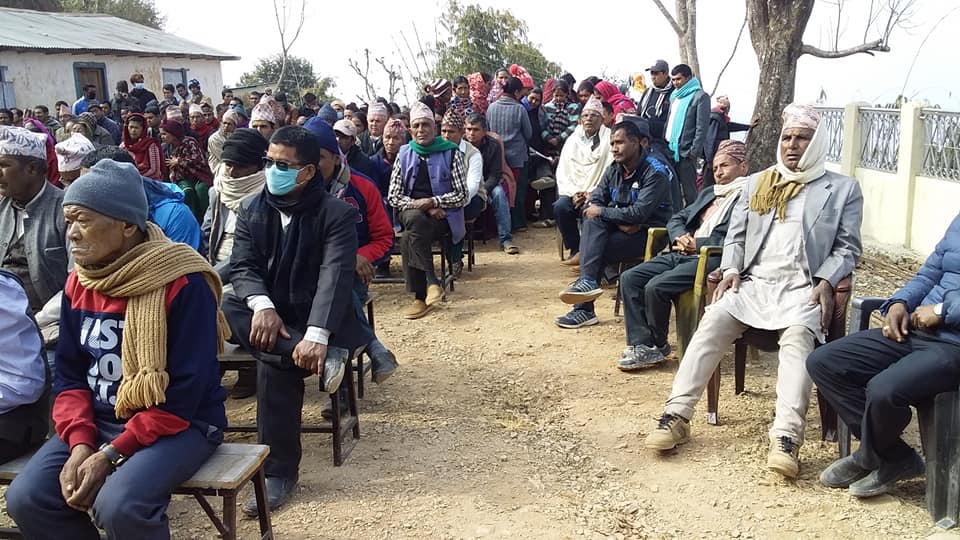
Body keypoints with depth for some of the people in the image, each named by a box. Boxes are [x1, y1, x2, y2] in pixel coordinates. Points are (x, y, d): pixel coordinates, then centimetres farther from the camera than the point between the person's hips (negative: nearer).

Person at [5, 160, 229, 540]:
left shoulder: (184, 285, -19)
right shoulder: (78, 283, 3)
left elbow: (186, 392, -19)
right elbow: (69, 374, 6)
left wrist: (112, 454, -20)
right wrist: (80, 443, -11)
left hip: (181, 424, -6)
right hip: (100, 422, 6)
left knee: (119, 506, -29)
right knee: (26, 498, -12)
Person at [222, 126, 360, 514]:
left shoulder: (337, 214, -10)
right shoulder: (252, 210, 5)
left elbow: (335, 276, -23)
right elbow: (242, 267, -5)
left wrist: (316, 336, -39)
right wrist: (262, 305, -29)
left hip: (314, 317, -4)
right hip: (268, 313, 5)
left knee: (273, 365, -34)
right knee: (224, 310, -29)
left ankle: (279, 473, -19)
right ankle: (318, 361, -34)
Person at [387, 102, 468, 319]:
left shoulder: (451, 153, 2)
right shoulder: (404, 155, 9)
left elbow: (461, 196, -3)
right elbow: (394, 197, 4)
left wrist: (433, 202, -17)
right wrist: (420, 207, -12)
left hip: (443, 216, -3)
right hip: (413, 214, 3)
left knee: (409, 240, -30)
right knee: (415, 218, -34)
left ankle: (421, 297, -19)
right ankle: (432, 281, -29)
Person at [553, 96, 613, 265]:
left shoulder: (609, 138, 0)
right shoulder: (573, 140, 15)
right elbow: (562, 172, 9)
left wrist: (592, 193, -17)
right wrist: (573, 193, -8)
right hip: (574, 192, 4)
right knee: (560, 207, -25)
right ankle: (575, 250, -9)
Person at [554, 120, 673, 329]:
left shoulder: (655, 172, -13)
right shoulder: (613, 170, 8)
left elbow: (640, 212, -24)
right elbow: (592, 203, 1)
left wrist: (601, 212, -17)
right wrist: (620, 222, -16)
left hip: (649, 233, -6)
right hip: (623, 229, 6)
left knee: (598, 250, -25)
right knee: (592, 221, -24)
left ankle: (584, 309, -18)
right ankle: (587, 281, -34)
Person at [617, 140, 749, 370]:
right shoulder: (708, 193, 26)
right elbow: (676, 219, 25)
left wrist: (696, 244, -11)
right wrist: (680, 237, 1)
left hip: (710, 259, -9)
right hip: (681, 254, 9)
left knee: (656, 287, -26)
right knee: (629, 278, -9)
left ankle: (657, 346, -3)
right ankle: (641, 343, -9)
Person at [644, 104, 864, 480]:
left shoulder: (843, 188, 13)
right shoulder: (755, 183, 22)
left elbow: (848, 248, 6)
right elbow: (736, 235, 16)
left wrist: (826, 282, -12)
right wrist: (731, 271, -3)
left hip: (802, 287, -2)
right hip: (753, 282, 3)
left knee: (797, 338, -33)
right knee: (711, 324, -24)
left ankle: (787, 436, -41)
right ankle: (677, 414, -25)